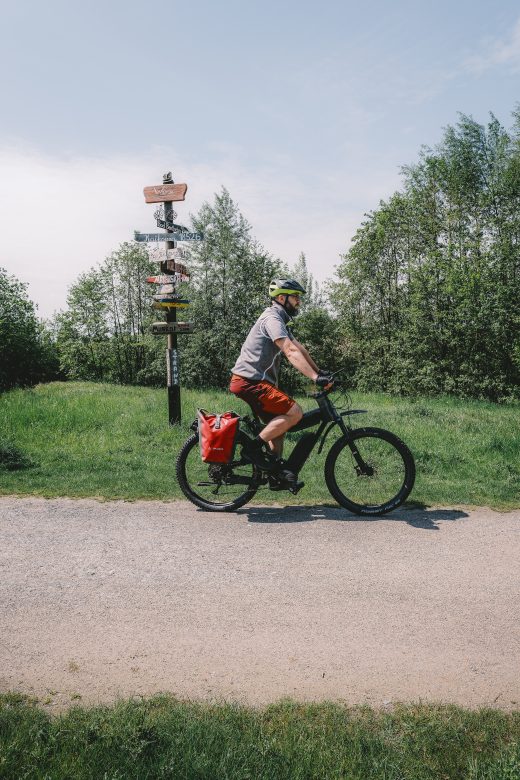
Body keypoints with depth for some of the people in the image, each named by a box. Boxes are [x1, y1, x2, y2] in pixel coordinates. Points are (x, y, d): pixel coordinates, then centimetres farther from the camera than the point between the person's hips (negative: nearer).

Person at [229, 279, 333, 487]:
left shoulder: (280, 321, 21)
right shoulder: (272, 318, -13)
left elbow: (299, 348, 21)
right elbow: (291, 352, -25)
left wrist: (319, 371, 16)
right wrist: (315, 378, -30)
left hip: (257, 380, 11)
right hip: (250, 381, -11)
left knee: (278, 424, 14)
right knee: (294, 412, -17)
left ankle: (277, 471, 21)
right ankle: (254, 447, -11)